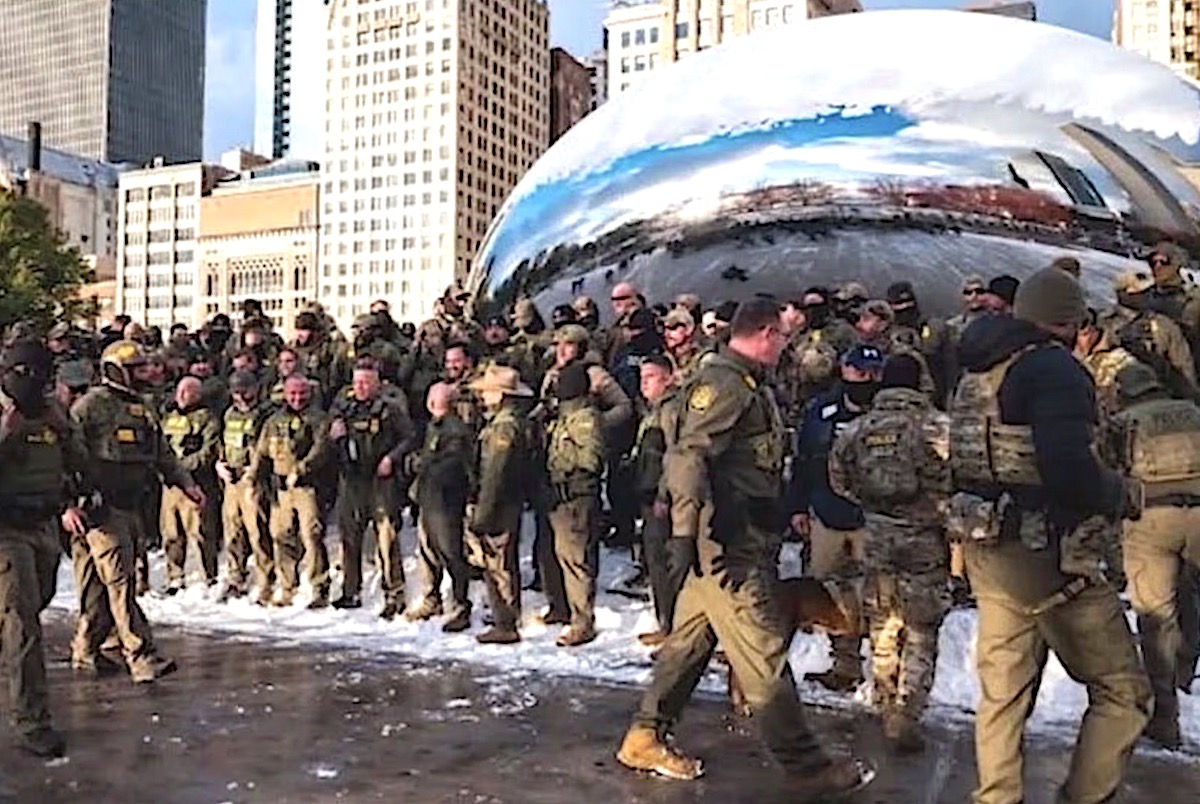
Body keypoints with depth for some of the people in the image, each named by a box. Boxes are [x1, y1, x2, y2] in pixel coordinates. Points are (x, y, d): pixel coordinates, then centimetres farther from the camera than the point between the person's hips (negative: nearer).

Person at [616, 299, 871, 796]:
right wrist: (689, 530, -28)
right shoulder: (722, 381, -13)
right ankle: (806, 767, 6)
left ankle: (646, 737, 25)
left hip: (742, 537, 11)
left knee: (691, 637, 15)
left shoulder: (747, 383, 19)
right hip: (727, 540, -11)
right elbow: (689, 455, -23)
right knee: (763, 651, -3)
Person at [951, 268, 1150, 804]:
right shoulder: (1055, 368, -14)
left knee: (1002, 691, 17)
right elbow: (1070, 472, -25)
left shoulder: (976, 375, 13)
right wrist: (1123, 496, -7)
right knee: (1123, 691, 6)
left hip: (985, 550, 9)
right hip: (1047, 557, -8)